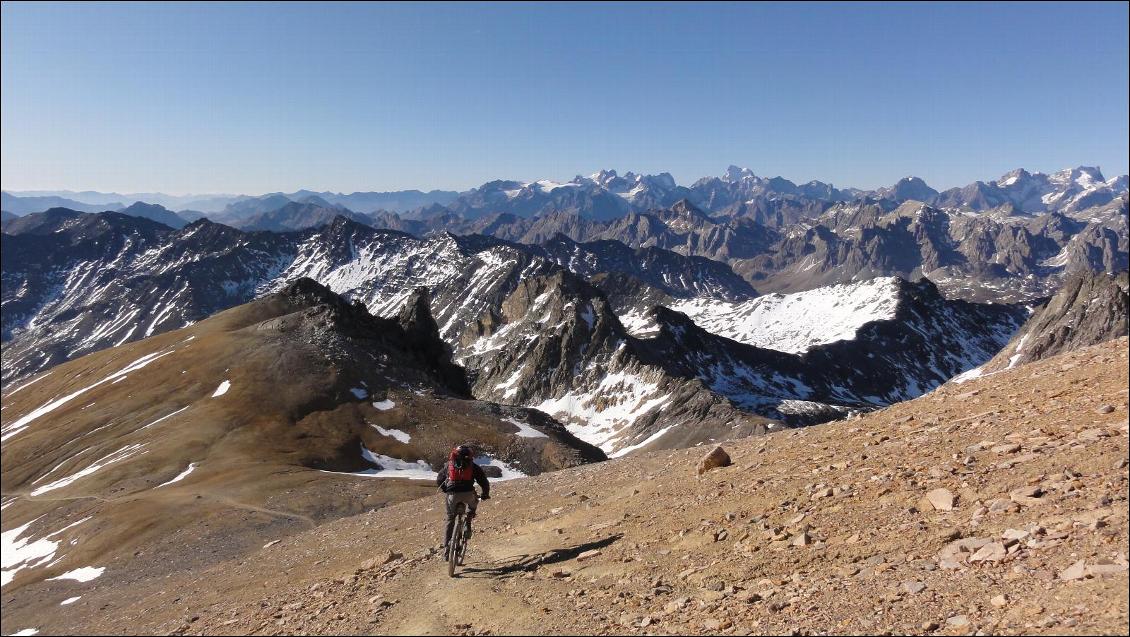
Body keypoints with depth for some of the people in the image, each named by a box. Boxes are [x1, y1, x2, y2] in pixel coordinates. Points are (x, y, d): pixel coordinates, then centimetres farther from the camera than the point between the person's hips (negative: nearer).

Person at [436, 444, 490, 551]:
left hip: (452, 495, 1)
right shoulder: (473, 466, 16)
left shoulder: (448, 465, 22)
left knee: (450, 519, 20)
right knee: (473, 501, 35)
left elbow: (438, 481, 28)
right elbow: (484, 481, 11)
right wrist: (485, 494, 27)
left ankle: (446, 546, 16)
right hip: (468, 494, -1)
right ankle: (469, 518, 15)